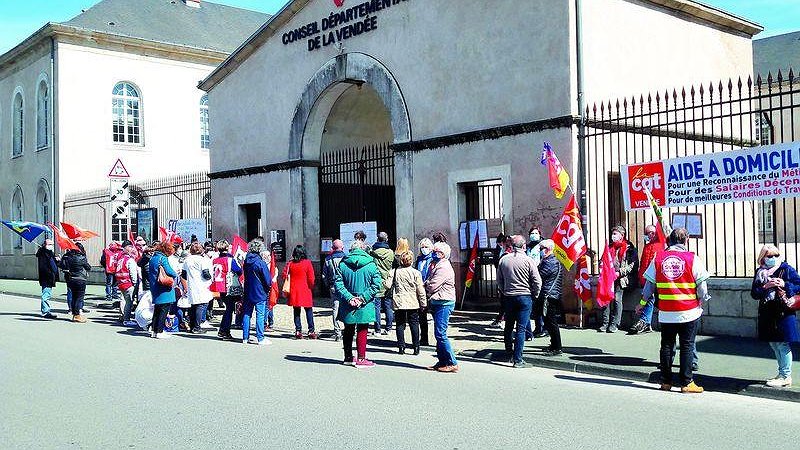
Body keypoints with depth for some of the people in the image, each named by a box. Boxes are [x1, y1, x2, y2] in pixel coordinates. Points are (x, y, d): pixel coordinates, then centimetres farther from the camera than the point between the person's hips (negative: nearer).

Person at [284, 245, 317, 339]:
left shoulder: (290, 263, 1)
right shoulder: (307, 263, -8)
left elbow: (285, 275, 3)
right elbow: (311, 278, -8)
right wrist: (311, 287, 9)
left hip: (294, 291, 3)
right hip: (305, 291, -3)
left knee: (296, 311, 10)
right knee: (309, 311, 5)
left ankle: (298, 331, 8)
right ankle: (311, 331, 3)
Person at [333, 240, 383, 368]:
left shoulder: (343, 264, -1)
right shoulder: (371, 264, -5)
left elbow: (337, 283, -7)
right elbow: (377, 284, -10)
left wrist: (349, 297, -9)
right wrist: (363, 297, -11)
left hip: (347, 305, 2)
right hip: (365, 306, -2)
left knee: (348, 330, 16)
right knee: (362, 331, 6)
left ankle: (348, 357, 26)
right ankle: (361, 359, 6)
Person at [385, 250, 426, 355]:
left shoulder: (394, 272, -4)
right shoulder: (416, 273, -7)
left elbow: (387, 285, -6)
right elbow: (420, 290, -5)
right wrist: (423, 303, 3)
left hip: (398, 303, 1)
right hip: (413, 303, -1)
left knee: (400, 324, 9)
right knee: (414, 324, 7)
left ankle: (401, 347, 8)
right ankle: (416, 347, 7)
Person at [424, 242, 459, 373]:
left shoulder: (444, 267, -17)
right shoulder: (436, 265, 16)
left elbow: (432, 286, -18)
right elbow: (428, 282, 21)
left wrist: (425, 287, 2)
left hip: (444, 303, -10)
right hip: (437, 303, 10)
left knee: (440, 334, -11)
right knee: (439, 334, 12)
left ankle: (452, 363, -8)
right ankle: (442, 361, 18)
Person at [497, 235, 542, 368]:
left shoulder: (504, 260, 2)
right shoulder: (528, 260, -10)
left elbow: (499, 280, 10)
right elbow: (537, 281, -9)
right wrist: (535, 295, 5)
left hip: (508, 297, 4)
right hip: (525, 297, -4)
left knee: (508, 326, 18)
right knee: (521, 328, -2)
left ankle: (509, 352, 28)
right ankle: (517, 359, -3)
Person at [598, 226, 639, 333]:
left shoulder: (629, 248, 2)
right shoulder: (611, 247, 20)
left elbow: (633, 265, -4)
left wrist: (619, 273, -12)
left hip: (622, 279, -5)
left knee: (617, 297, -17)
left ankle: (615, 324, -11)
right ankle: (605, 323, -8)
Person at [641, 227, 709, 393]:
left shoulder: (658, 258, 1)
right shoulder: (693, 259, -7)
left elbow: (649, 284, 6)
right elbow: (702, 286, -4)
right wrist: (701, 303, 13)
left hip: (666, 312, 2)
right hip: (689, 311, -2)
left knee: (666, 346, 11)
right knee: (687, 346, 4)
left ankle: (666, 381, 17)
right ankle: (687, 383, 5)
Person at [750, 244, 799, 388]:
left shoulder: (786, 269, -2)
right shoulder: (759, 272, 9)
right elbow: (754, 293, 3)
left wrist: (784, 284, -16)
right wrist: (766, 286, -12)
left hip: (784, 313, -5)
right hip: (767, 314, 5)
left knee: (783, 344, -5)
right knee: (774, 345, 13)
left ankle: (786, 376, 3)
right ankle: (782, 374, 25)